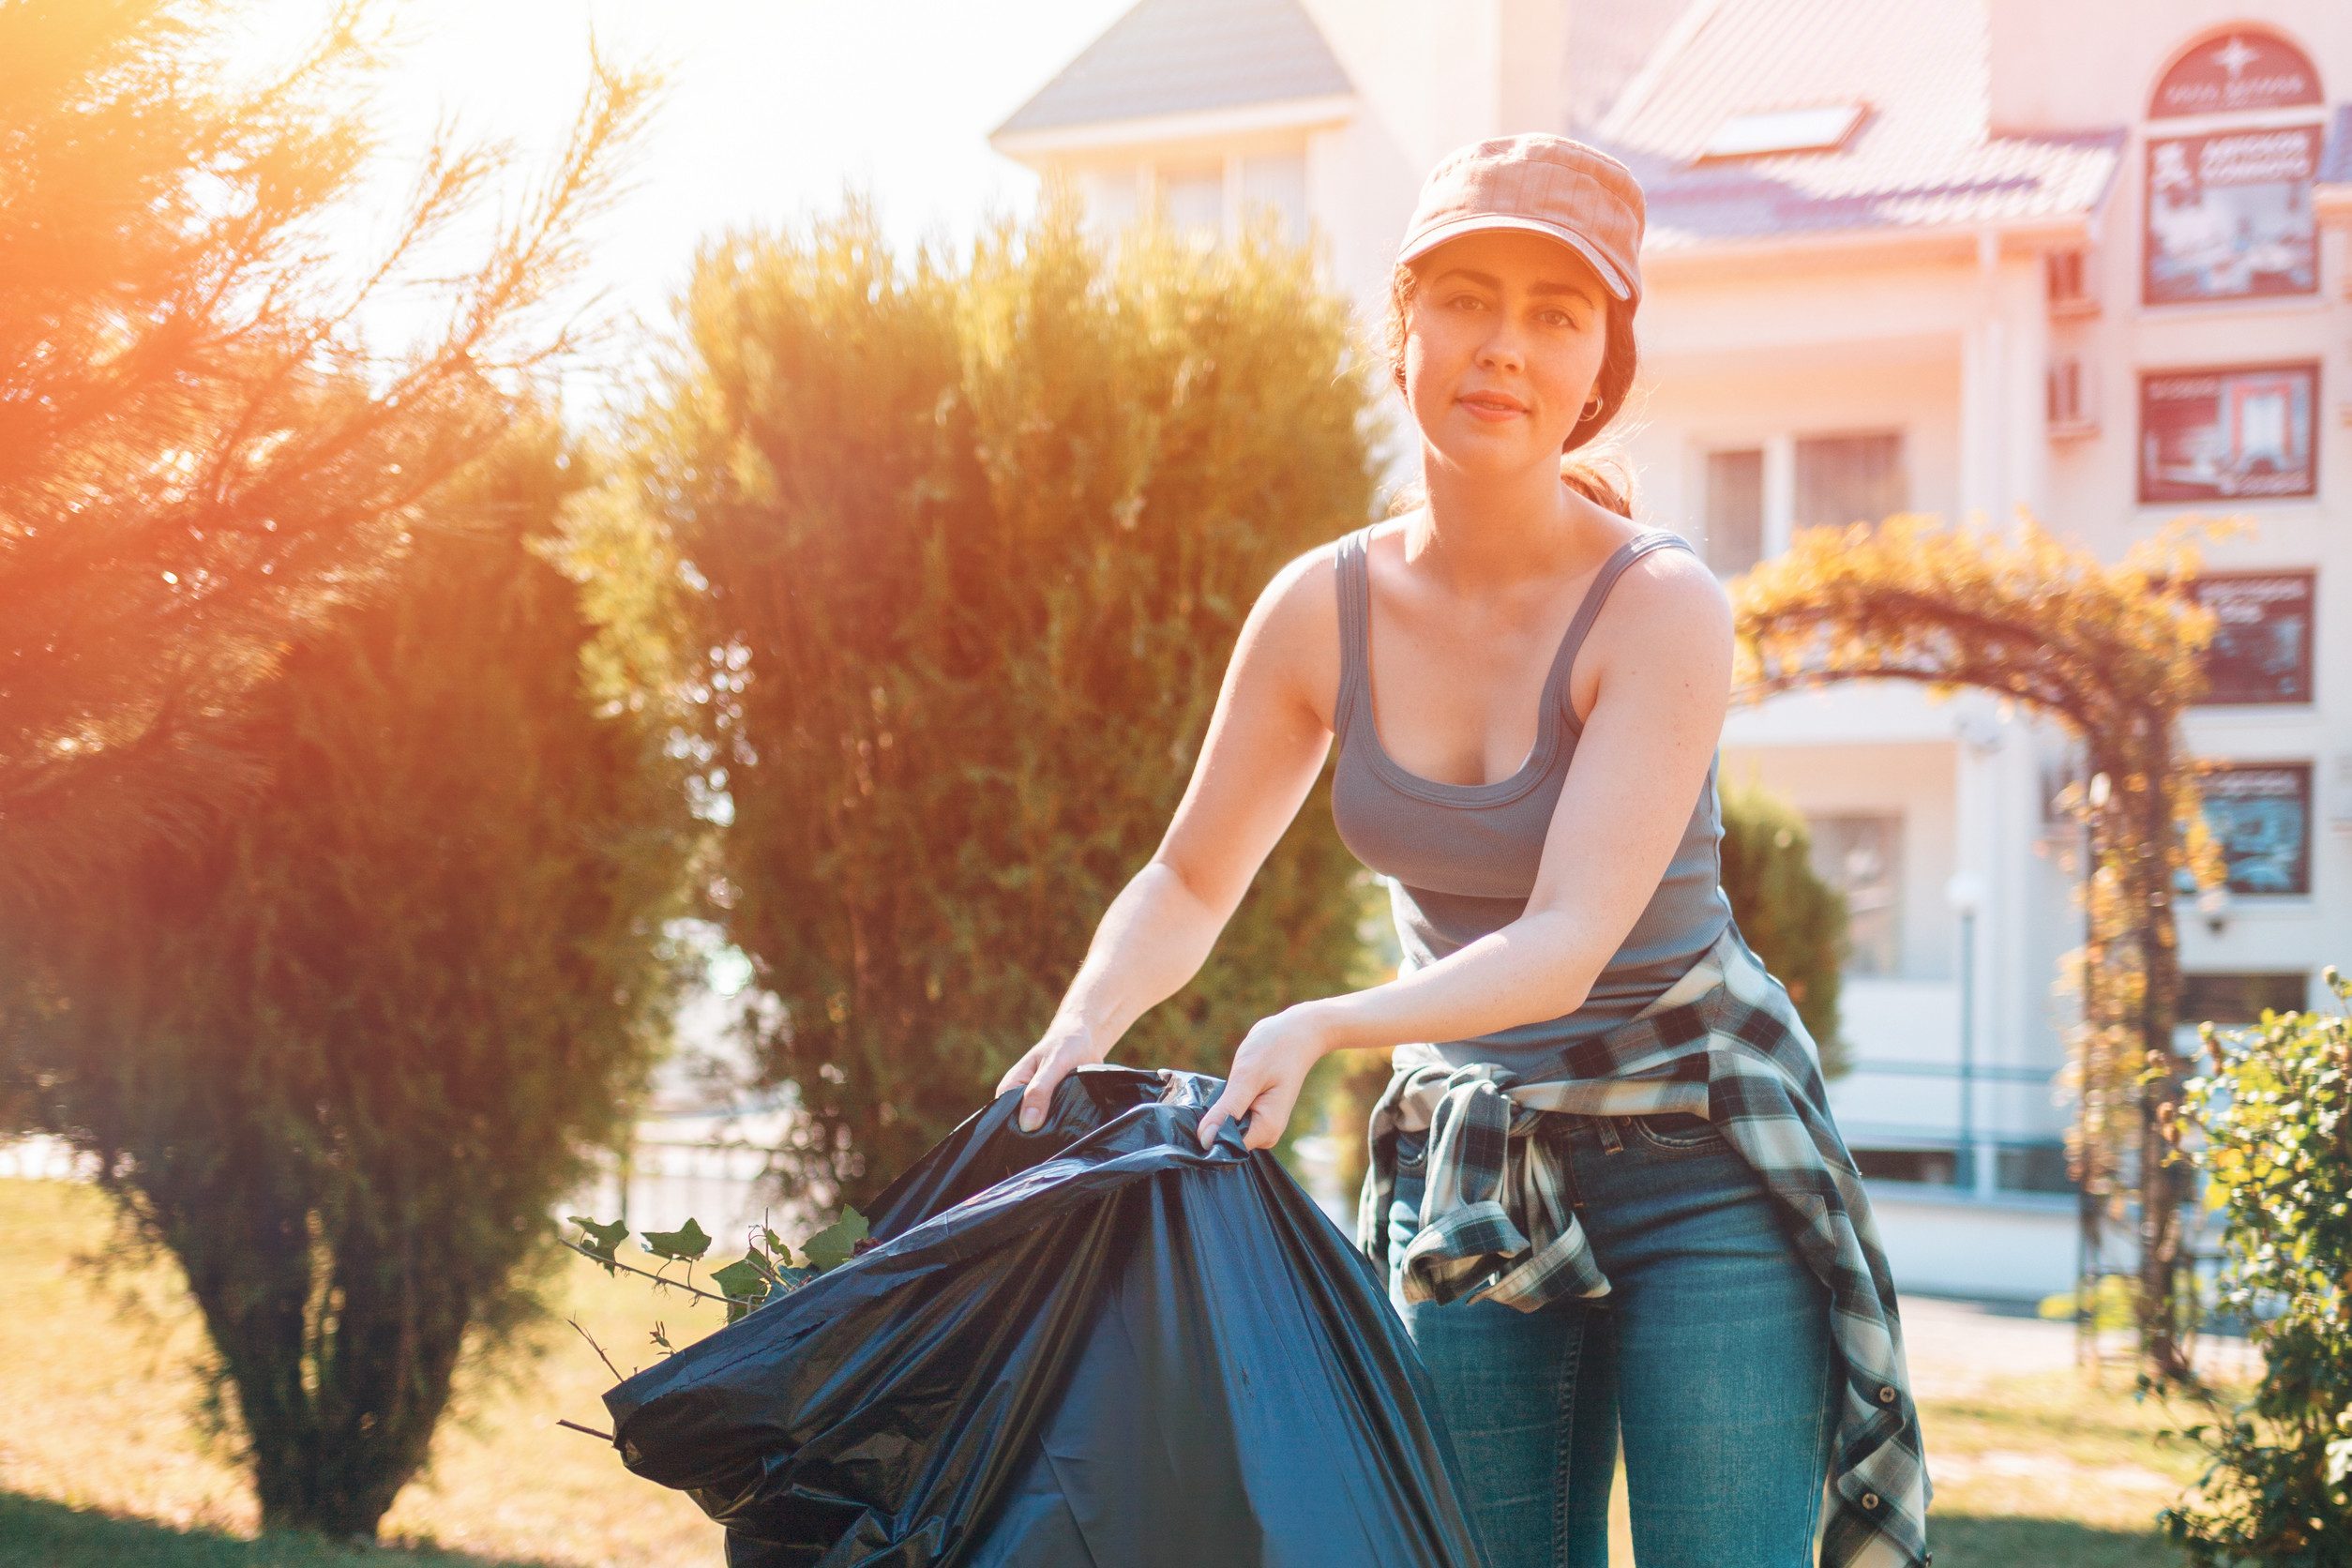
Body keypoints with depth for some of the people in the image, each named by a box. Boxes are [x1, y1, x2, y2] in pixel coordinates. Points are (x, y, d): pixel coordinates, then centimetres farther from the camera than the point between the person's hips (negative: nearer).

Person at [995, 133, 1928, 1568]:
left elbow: (1566, 942, -26)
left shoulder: (1660, 607, -17)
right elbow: (1188, 885, 7)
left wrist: (1325, 1028, -40)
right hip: (1469, 1166, 4)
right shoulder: (1325, 608, -4)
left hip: (1701, 1156, -4)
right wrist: (1085, 1028, -13)